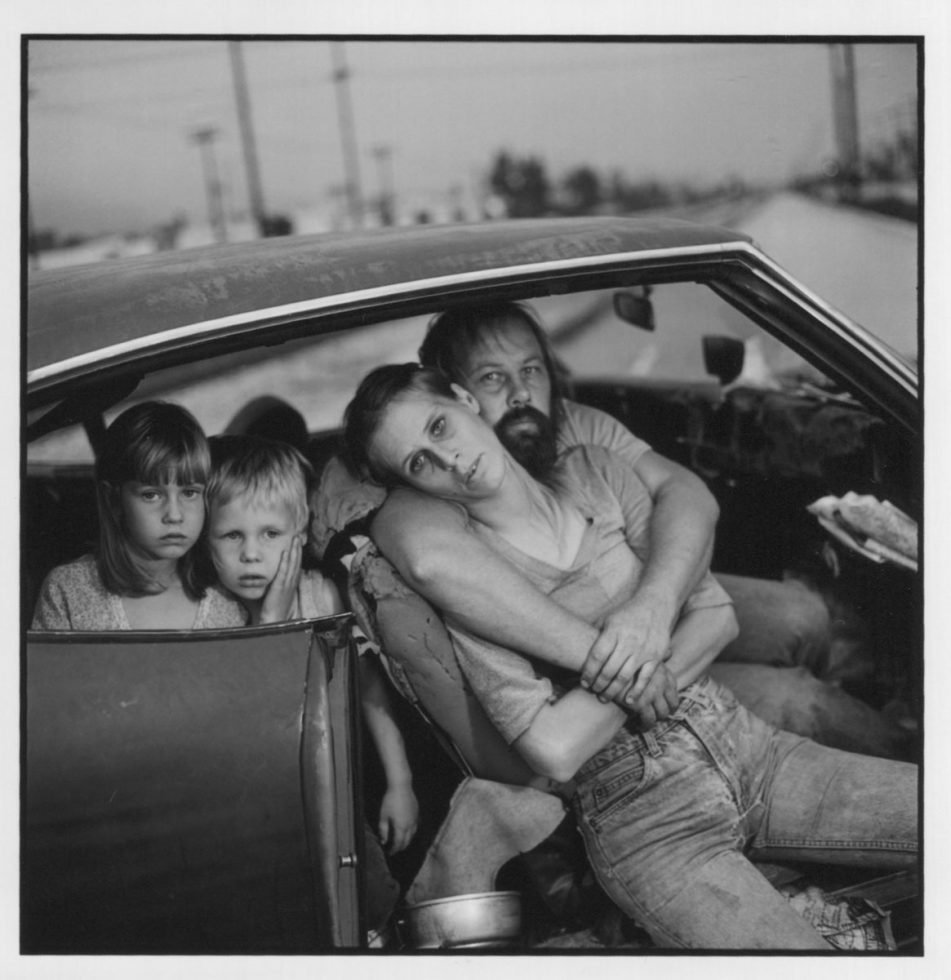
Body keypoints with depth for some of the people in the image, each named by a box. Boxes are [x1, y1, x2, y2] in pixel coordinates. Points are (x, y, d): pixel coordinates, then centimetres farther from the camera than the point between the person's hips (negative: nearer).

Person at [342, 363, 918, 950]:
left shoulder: (592, 473, 8)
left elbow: (719, 614, 6)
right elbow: (554, 751, -14)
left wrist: (661, 671, -12)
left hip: (746, 746, 6)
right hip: (644, 817, -6)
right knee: (812, 972, -29)